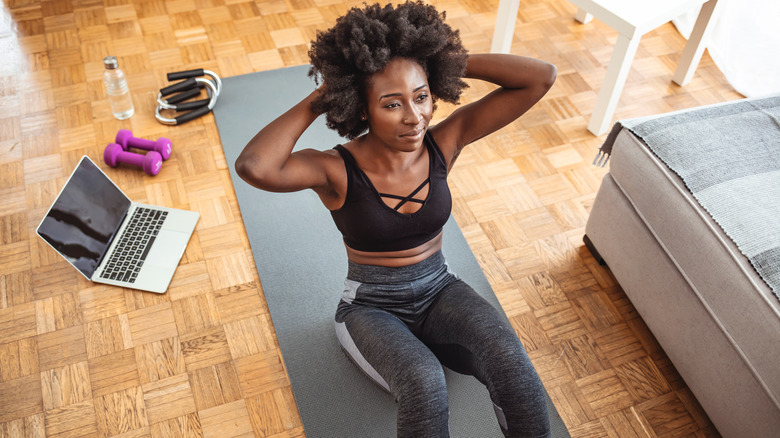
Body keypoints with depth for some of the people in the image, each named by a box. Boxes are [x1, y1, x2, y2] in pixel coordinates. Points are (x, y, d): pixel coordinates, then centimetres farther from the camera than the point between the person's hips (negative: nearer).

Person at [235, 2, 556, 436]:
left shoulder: (444, 143, -11)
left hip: (441, 290, 3)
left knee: (508, 358, -29)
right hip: (371, 307, -2)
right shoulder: (337, 170, -20)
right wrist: (317, 100, -28)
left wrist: (449, 60, -17)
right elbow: (253, 167, -42)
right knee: (424, 383, -35)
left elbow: (541, 76, -15)